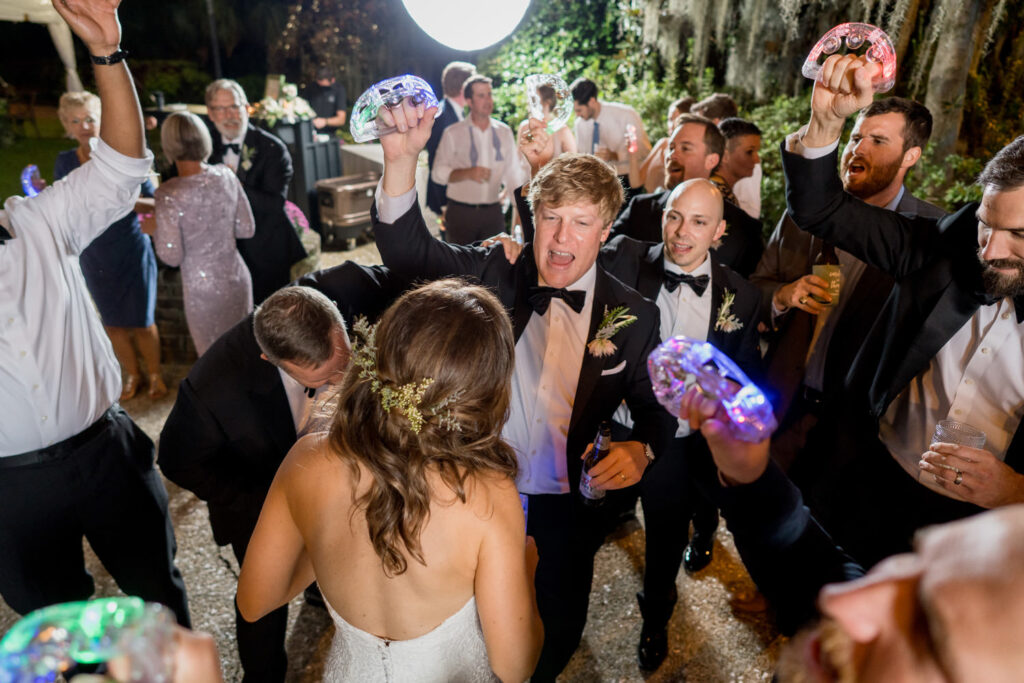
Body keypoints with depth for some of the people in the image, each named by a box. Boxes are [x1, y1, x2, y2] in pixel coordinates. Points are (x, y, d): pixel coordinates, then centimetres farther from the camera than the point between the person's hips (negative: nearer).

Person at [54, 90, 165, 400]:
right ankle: (131, 374, 34)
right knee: (113, 323, 14)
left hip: (132, 252, -3)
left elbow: (153, 204, -11)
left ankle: (155, 375, 26)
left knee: (141, 323, 5)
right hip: (94, 256, 4)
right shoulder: (65, 162, 0)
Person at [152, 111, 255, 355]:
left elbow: (172, 256, -17)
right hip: (238, 277, 4)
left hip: (203, 287, -4)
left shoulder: (169, 193, -19)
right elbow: (247, 229, 2)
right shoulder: (225, 175, -7)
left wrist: (155, 230, 1)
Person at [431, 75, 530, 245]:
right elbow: (438, 173, -5)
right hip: (460, 212, -2)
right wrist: (467, 173, -18)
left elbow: (512, 173, 11)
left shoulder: (504, 132, 10)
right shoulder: (453, 133, 1)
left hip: (493, 212, 3)